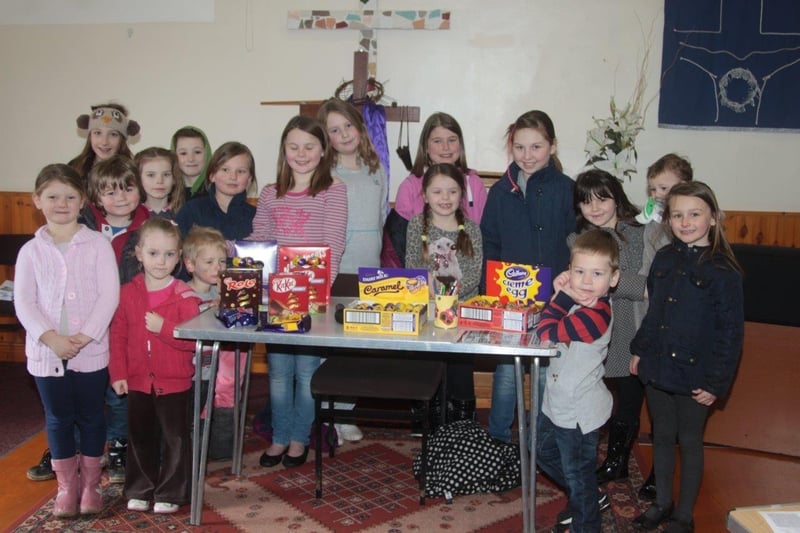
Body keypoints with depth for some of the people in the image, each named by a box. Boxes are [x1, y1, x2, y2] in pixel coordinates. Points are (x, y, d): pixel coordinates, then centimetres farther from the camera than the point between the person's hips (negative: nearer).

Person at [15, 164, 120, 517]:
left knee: (91, 417, 10)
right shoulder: (31, 251, 3)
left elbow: (109, 295, -9)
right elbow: (24, 303, -2)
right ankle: (66, 486, 26)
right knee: (58, 419, 12)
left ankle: (90, 484, 25)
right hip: (46, 352, 2)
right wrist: (52, 339, -16)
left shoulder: (98, 245, -3)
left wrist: (83, 337, -17)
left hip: (90, 352, -2)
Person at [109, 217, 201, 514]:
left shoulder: (184, 296, -11)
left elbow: (193, 340, -15)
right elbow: (117, 335, 2)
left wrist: (164, 327, -27)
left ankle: (171, 493, 21)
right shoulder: (128, 292, -1)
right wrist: (118, 373, -3)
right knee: (140, 438, 17)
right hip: (138, 382, 3)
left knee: (175, 439, 7)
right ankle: (139, 490, 32)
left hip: (174, 383, -3)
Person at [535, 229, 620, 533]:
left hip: (578, 413, -10)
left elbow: (547, 332, -31)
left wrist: (562, 296, -20)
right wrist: (561, 295, -12)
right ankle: (587, 500, 48)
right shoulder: (578, 302, -2)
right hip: (558, 403, 10)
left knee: (577, 474, 11)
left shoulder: (595, 314, -31)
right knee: (545, 454, 29)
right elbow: (551, 325, 2)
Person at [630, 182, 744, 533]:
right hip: (656, 368, 5)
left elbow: (731, 332, -12)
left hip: (693, 375, -5)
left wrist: (716, 382, -13)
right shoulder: (664, 259, 3)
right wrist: (639, 350, 12)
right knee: (662, 436, 17)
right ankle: (662, 504, 35)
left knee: (690, 441, 10)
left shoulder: (723, 271, -14)